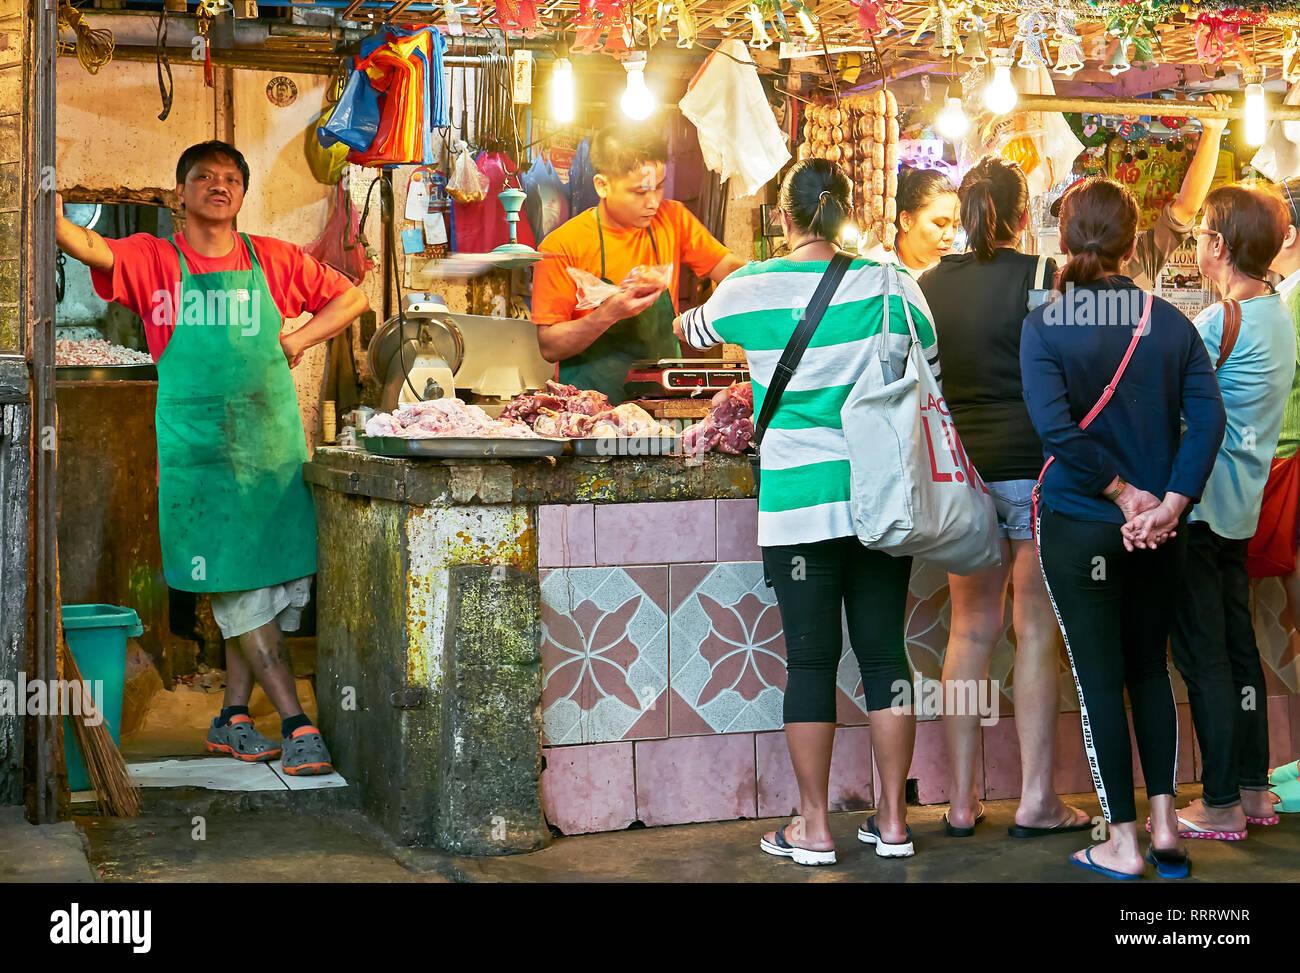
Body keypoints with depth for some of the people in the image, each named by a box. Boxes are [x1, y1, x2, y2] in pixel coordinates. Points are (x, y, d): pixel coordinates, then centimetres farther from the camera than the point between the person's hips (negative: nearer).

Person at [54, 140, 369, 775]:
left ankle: (233, 717, 17)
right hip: (197, 453, -3)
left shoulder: (274, 260, 10)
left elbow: (352, 298, 18)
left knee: (274, 585, 3)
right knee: (235, 588, -5)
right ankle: (296, 724, -3)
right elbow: (84, 246, -12)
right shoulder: (153, 261, 5)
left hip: (272, 443, 3)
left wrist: (298, 340, 4)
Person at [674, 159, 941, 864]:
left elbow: (693, 330, 17)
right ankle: (891, 819, 17)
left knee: (810, 659, 4)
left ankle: (813, 827, 11)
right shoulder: (891, 284, 0)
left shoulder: (750, 291, -4)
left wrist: (686, 318, 40)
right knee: (884, 652, 9)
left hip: (798, 503, -2)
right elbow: (935, 377, 10)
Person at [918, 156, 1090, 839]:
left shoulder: (930, 285, 6)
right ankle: (1035, 801, 8)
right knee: (1036, 633, 3)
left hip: (960, 472, 5)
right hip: (1033, 468, -4)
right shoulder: (1039, 278, -9)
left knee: (970, 631, 9)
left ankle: (962, 801, 14)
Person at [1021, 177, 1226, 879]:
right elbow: (1208, 417, -10)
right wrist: (1170, 502, -12)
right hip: (1159, 533, 3)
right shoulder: (1171, 322, -1)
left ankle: (1123, 844, 11)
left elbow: (1057, 428, -21)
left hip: (1080, 527, -3)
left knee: (1100, 681, 5)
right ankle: (1164, 827, 18)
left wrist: (1121, 489, -11)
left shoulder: (1044, 324, -11)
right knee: (1150, 669, 18)